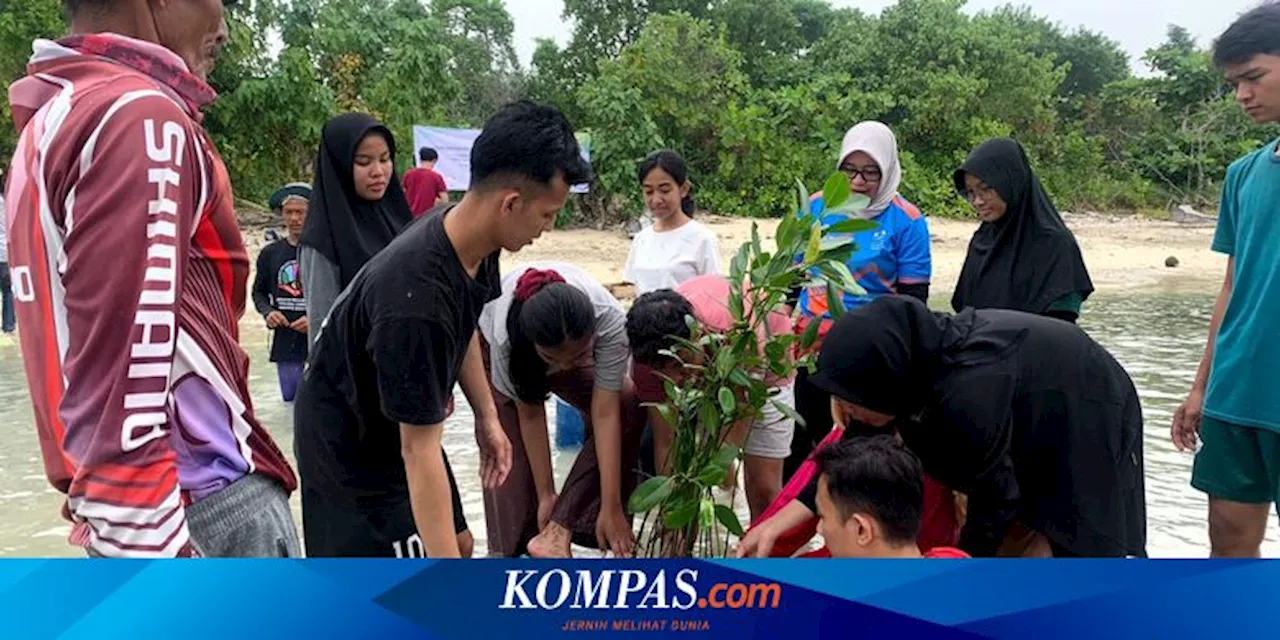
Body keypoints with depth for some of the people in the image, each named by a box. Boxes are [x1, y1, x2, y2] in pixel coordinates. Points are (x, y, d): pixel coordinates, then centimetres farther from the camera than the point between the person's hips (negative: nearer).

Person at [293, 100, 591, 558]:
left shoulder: (471, 237, -12)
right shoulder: (417, 296, -39)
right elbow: (418, 449, -35)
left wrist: (486, 415, 8)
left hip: (401, 423, 9)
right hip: (350, 445, -9)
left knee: (457, 546, 17)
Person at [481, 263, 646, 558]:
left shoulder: (611, 320, -40)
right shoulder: (505, 334, -42)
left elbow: (605, 413, -36)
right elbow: (529, 414, -29)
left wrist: (611, 508, -33)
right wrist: (546, 496, -22)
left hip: (572, 343, 1)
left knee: (627, 407, -22)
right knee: (509, 447, -19)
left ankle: (558, 531, -19)